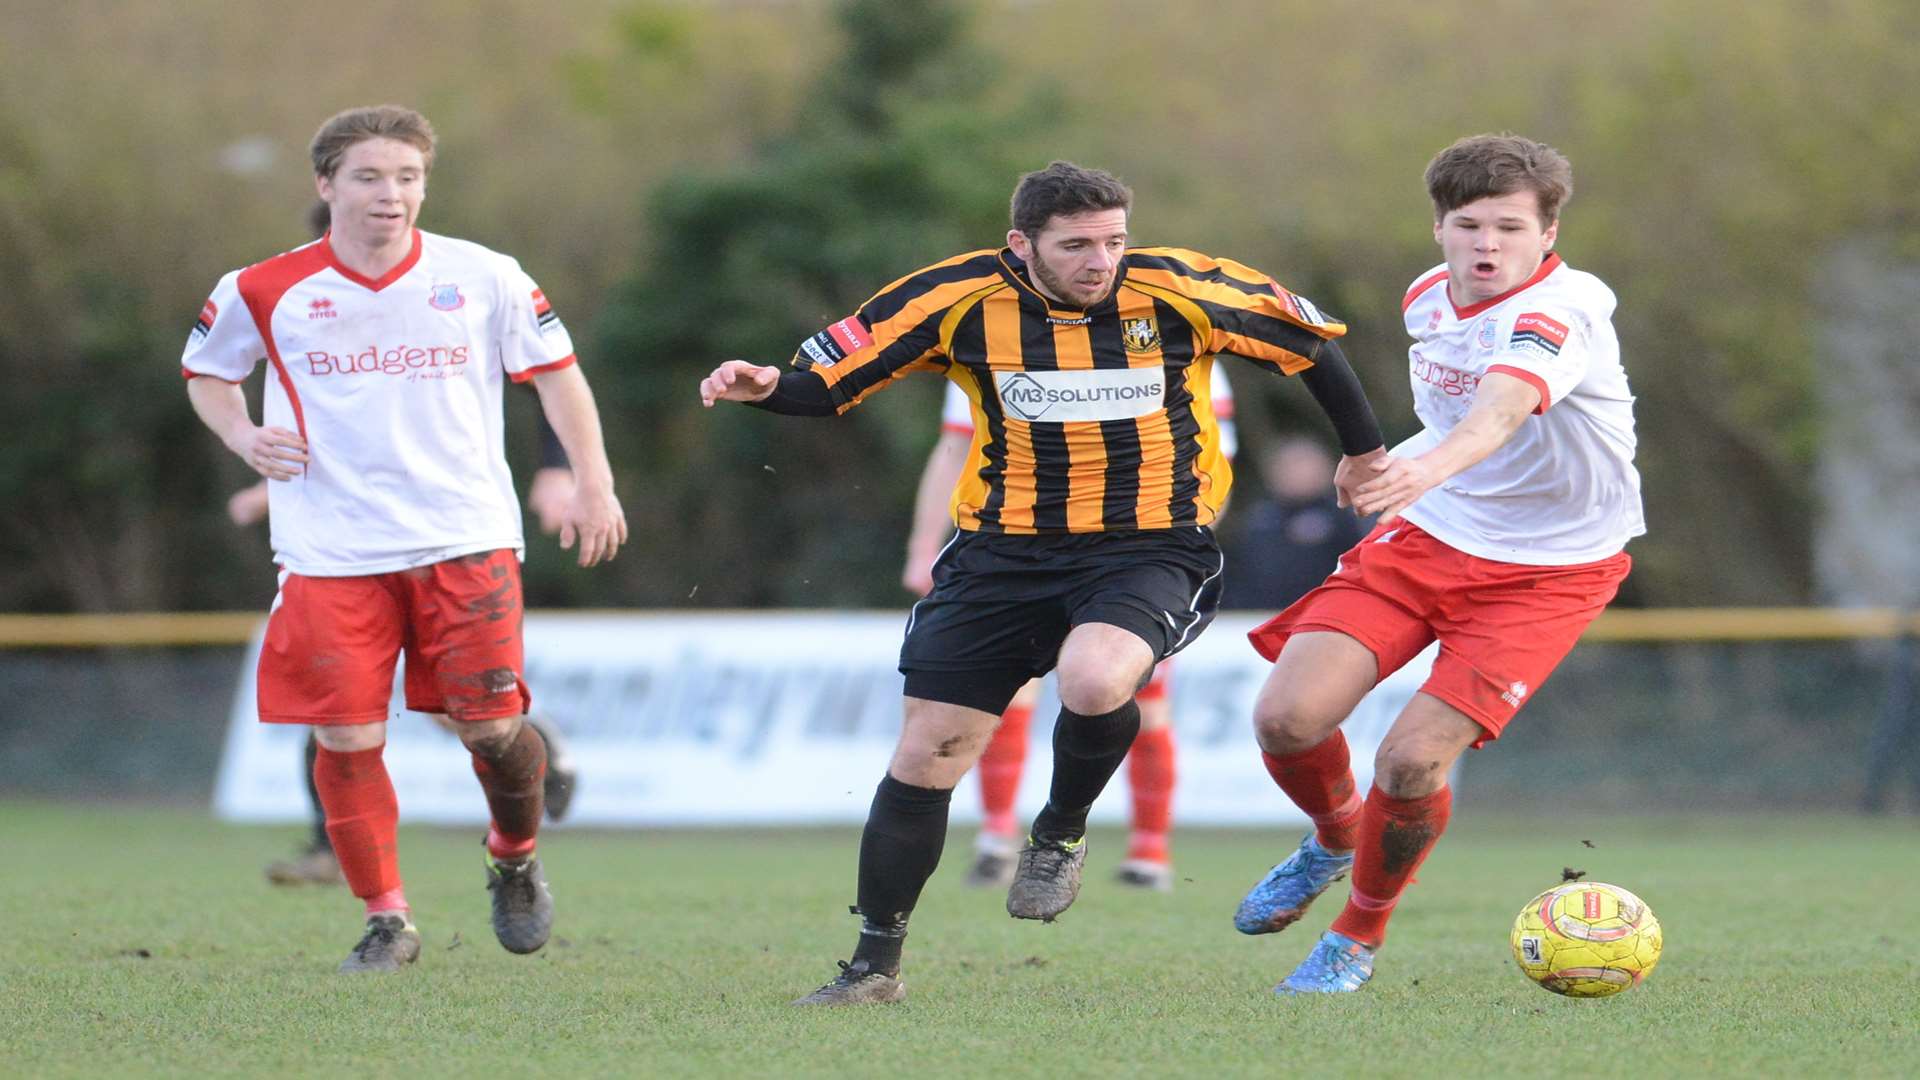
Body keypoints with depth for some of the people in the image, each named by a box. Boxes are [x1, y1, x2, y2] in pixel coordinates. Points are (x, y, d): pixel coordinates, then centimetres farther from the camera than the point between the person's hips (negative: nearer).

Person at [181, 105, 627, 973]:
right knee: (346, 738, -6)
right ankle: (385, 919, 10)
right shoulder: (266, 292, 0)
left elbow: (555, 370, 11)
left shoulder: (483, 279, 1)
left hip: (465, 541, 0)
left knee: (490, 725, -4)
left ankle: (516, 860, 27)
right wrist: (245, 438, -3)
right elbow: (205, 370, 17)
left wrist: (593, 484, 4)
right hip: (332, 554, 0)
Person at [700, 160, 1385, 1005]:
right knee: (929, 750, 0)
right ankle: (876, 962, 17)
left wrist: (1364, 450, 14)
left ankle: (1061, 833, 0)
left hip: (1149, 547, -2)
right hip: (1003, 548, 2)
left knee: (1093, 681, -33)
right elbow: (829, 380, -3)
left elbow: (1310, 342, 4)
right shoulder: (960, 301, -9)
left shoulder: (1179, 292, -11)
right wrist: (768, 387, -24)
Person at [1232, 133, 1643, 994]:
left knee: (1412, 759, -19)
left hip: (1548, 568, -6)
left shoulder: (1562, 311, -25)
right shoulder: (1427, 299, 0)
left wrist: (1433, 465, -65)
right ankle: (1334, 839, 24)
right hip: (1426, 535, 6)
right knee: (1287, 718, -12)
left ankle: (1360, 934, 10)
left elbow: (1504, 405, -48)